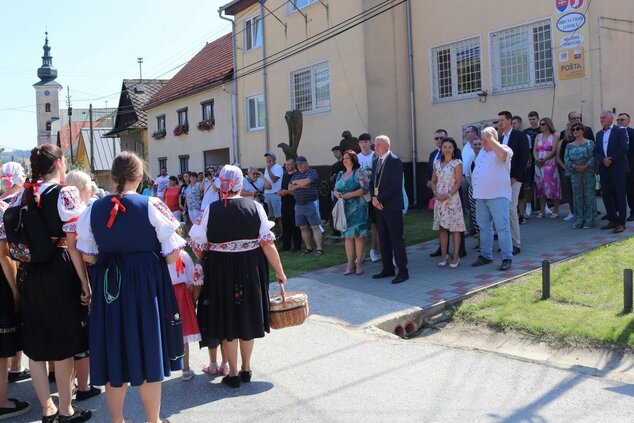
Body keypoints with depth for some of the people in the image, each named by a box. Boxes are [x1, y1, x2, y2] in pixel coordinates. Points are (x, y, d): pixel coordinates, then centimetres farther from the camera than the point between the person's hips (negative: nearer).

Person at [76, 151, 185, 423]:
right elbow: (172, 256, -10)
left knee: (114, 351, 15)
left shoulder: (94, 209, -2)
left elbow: (88, 256, 2)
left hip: (108, 286, 3)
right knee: (148, 351, 10)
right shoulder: (152, 206, -11)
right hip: (147, 285, -3)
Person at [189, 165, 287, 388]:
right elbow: (268, 243, -9)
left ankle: (233, 374, 21)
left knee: (228, 319, 12)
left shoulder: (211, 210, -9)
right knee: (248, 317, 17)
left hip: (220, 271, -1)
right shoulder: (255, 207, -7)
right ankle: (246, 369, 30)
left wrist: (208, 262, 16)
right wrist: (279, 271, 1)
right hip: (251, 269, 2)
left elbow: (199, 248, -6)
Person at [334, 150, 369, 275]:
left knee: (358, 235, -5)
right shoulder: (341, 174, 17)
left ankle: (359, 263, 1)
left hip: (357, 208, -6)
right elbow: (335, 189, 19)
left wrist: (351, 194, -18)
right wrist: (337, 194, -4)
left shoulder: (359, 172, -3)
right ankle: (350, 264, 9)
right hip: (344, 209, 6)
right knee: (348, 236, 5)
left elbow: (365, 188, -11)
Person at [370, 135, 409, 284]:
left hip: (392, 206, -8)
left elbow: (396, 185, -17)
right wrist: (373, 198, -2)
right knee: (383, 239, 11)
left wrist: (379, 198, -15)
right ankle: (387, 268, 20)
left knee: (396, 238, -5)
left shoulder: (395, 161, -10)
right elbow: (372, 182, 17)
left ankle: (403, 271, 1)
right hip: (379, 205, 8)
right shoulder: (376, 162, 15)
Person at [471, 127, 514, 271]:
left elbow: (502, 153, -28)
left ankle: (507, 258, -3)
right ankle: (485, 255, 22)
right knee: (484, 227, 13)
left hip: (498, 196, -8)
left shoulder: (504, 149, -4)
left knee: (502, 227, -7)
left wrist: (490, 138, -20)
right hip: (481, 196, 8)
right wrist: (475, 185, 17)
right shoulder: (482, 151, 20)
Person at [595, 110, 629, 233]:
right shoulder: (599, 134, 16)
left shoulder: (620, 131, -2)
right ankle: (612, 220, 17)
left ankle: (621, 223, -1)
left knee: (620, 195, -4)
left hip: (618, 168, -6)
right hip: (604, 169, 6)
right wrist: (603, 160, -9)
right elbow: (596, 151, 9)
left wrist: (611, 160, -14)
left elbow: (623, 148, -12)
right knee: (606, 195, 6)